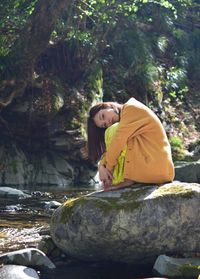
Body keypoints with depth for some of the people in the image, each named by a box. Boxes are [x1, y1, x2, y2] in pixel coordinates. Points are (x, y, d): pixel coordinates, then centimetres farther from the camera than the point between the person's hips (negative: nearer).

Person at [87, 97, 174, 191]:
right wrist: (101, 166, -6)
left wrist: (108, 168, -8)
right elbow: (110, 149, 11)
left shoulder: (131, 109, -8)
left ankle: (128, 179, -9)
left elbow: (119, 141, -14)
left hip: (156, 169, -9)